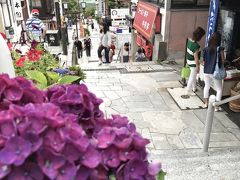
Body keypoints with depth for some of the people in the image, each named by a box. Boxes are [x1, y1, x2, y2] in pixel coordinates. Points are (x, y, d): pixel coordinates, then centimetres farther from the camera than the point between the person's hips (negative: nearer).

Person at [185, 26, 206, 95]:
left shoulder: (189, 40, -5)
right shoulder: (196, 45, -29)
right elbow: (196, 57, -25)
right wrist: (197, 66, -15)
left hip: (189, 61, 9)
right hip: (193, 63, -9)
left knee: (193, 75, 26)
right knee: (192, 77, 6)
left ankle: (194, 88, 43)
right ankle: (187, 92, 14)